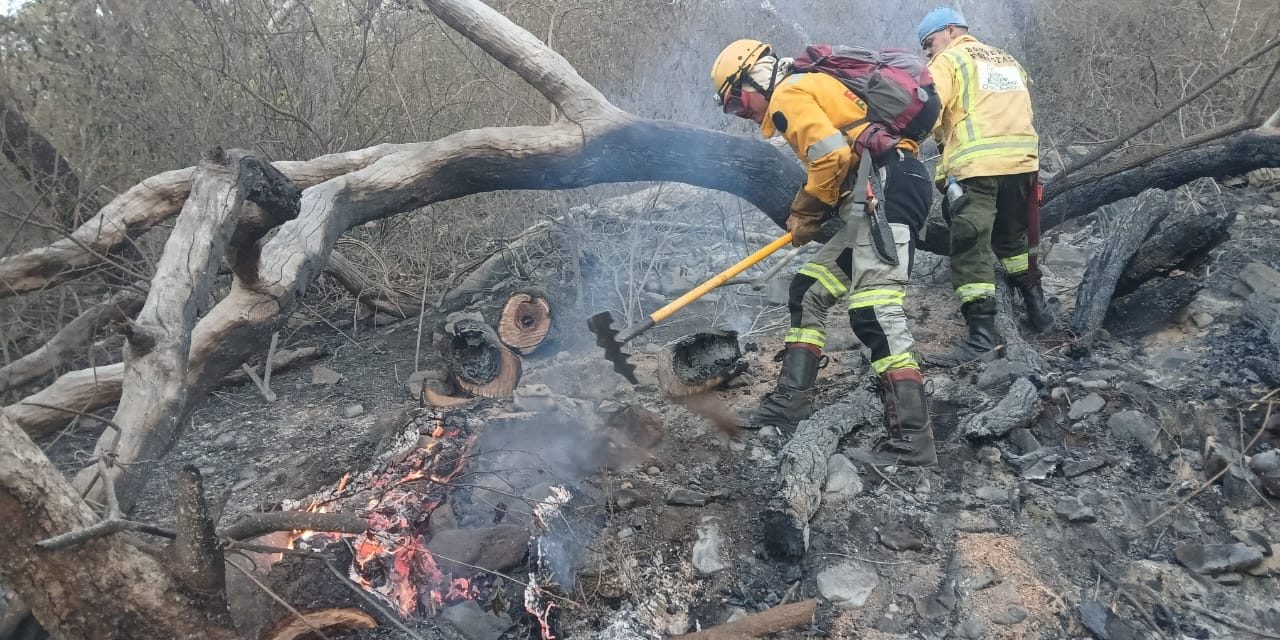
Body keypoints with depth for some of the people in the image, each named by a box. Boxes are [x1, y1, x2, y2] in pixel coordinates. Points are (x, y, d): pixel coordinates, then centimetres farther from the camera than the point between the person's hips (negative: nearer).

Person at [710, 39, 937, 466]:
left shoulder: (788, 95, -3)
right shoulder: (812, 89, 28)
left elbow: (833, 156, -17)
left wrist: (805, 213, -2)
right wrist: (806, 215, 14)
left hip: (887, 188, -11)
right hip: (887, 191, 11)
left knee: (875, 311, -18)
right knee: (809, 293, 15)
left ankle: (911, 441, -20)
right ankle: (790, 402, 19)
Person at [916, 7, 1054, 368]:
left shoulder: (949, 59, 5)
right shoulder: (1008, 61, 27)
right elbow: (1021, 111, 22)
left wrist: (943, 139, 10)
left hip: (977, 166, -7)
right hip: (1022, 161, 7)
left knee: (969, 249, -8)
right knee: (1012, 238, 25)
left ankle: (984, 335, -16)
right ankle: (1037, 309, 31)